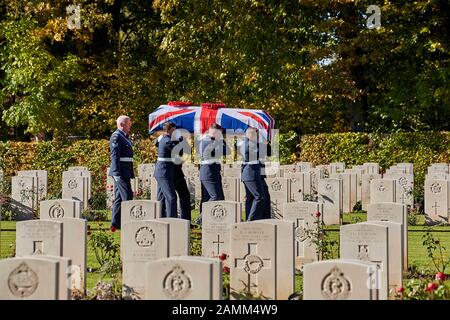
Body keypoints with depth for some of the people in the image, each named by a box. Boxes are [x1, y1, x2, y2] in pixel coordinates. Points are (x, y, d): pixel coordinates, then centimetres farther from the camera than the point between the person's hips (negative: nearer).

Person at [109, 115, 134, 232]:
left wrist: (131, 173, 23)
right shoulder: (116, 136, -11)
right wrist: (117, 173, -24)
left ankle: (115, 224, 13)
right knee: (127, 196, -10)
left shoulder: (125, 136, 18)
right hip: (120, 171, -10)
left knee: (119, 198, 10)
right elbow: (114, 155, -18)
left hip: (124, 172, 10)